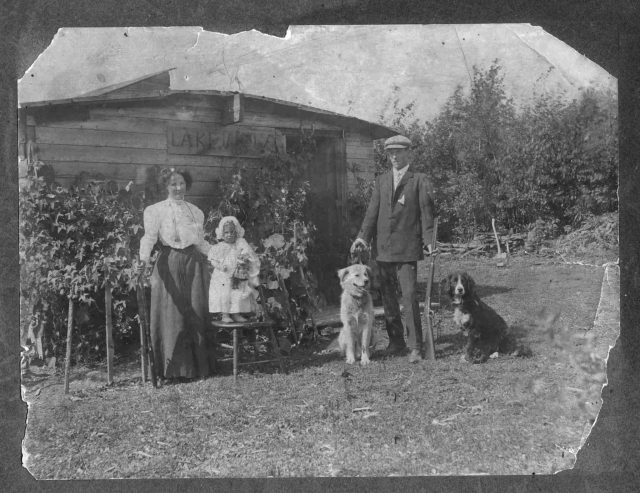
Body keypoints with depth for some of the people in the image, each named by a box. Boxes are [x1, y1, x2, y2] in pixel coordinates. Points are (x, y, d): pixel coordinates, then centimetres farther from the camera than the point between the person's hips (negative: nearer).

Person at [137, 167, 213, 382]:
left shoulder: (196, 211, 16)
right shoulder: (155, 210, 3)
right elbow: (149, 236, -10)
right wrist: (145, 259, -27)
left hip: (194, 262, 4)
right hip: (170, 263, -3)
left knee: (196, 314, 2)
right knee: (171, 315, -6)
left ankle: (198, 366, 9)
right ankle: (174, 368, 0)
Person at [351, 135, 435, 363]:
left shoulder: (419, 180, 3)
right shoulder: (381, 180, 15)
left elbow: (426, 211, -2)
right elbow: (373, 211, 11)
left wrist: (428, 239, -13)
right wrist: (363, 236, -1)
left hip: (407, 248, -5)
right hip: (384, 248, 5)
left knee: (409, 296, -10)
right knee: (387, 296, 10)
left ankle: (415, 346, -4)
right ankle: (396, 341, 23)